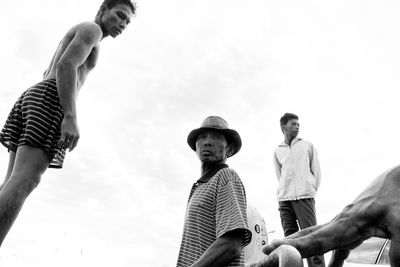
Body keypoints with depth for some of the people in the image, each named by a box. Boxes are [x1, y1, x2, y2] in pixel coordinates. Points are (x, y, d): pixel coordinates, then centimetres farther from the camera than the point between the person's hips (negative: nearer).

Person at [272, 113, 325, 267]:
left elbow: (317, 172, 12)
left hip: (304, 196, -2)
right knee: (290, 237, 0)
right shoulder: (277, 151, 16)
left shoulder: (308, 146, 13)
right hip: (284, 199, 2)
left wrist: (310, 192, 8)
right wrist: (286, 193, 10)